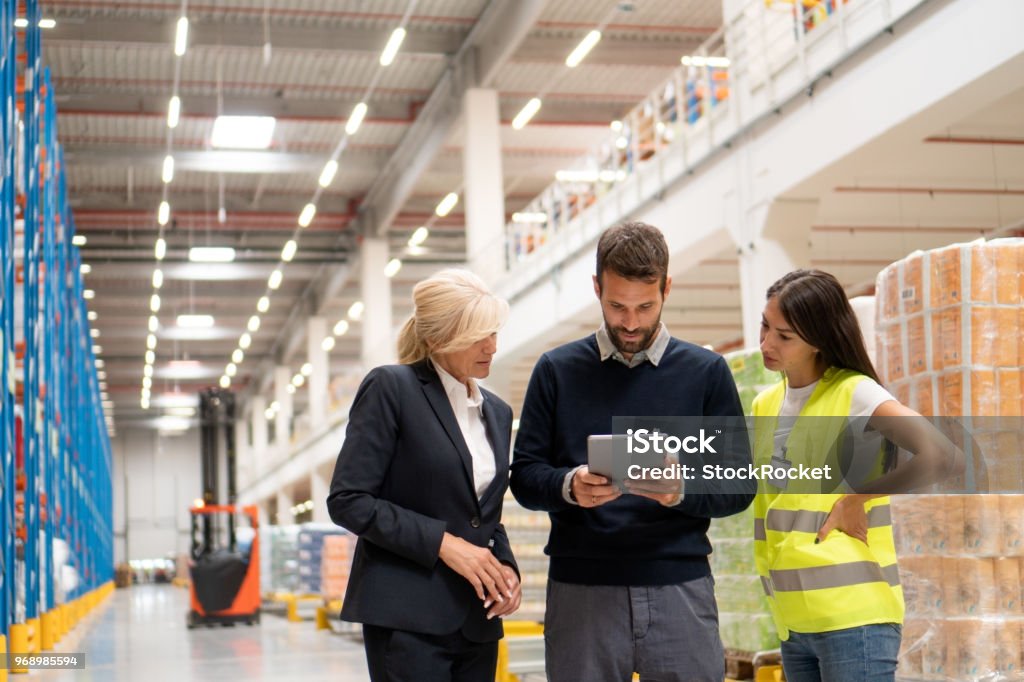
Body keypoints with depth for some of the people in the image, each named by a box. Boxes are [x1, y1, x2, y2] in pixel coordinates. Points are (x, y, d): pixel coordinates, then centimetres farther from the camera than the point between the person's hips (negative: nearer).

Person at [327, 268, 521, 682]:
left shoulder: (497, 412, 15)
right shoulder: (391, 388, -5)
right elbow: (348, 500, -10)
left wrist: (504, 567, 1)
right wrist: (441, 542, -16)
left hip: (477, 619, 7)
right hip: (408, 617, -6)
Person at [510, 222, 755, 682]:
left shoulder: (707, 372, 8)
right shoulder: (557, 370, 8)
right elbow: (524, 475, 6)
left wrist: (681, 492, -14)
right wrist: (570, 486, -15)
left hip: (681, 588, 0)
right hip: (580, 590, 0)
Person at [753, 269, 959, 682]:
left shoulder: (855, 393, -9)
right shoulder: (764, 405, 12)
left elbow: (938, 457, -21)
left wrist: (855, 499, -14)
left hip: (854, 616, -7)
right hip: (792, 619, 7)